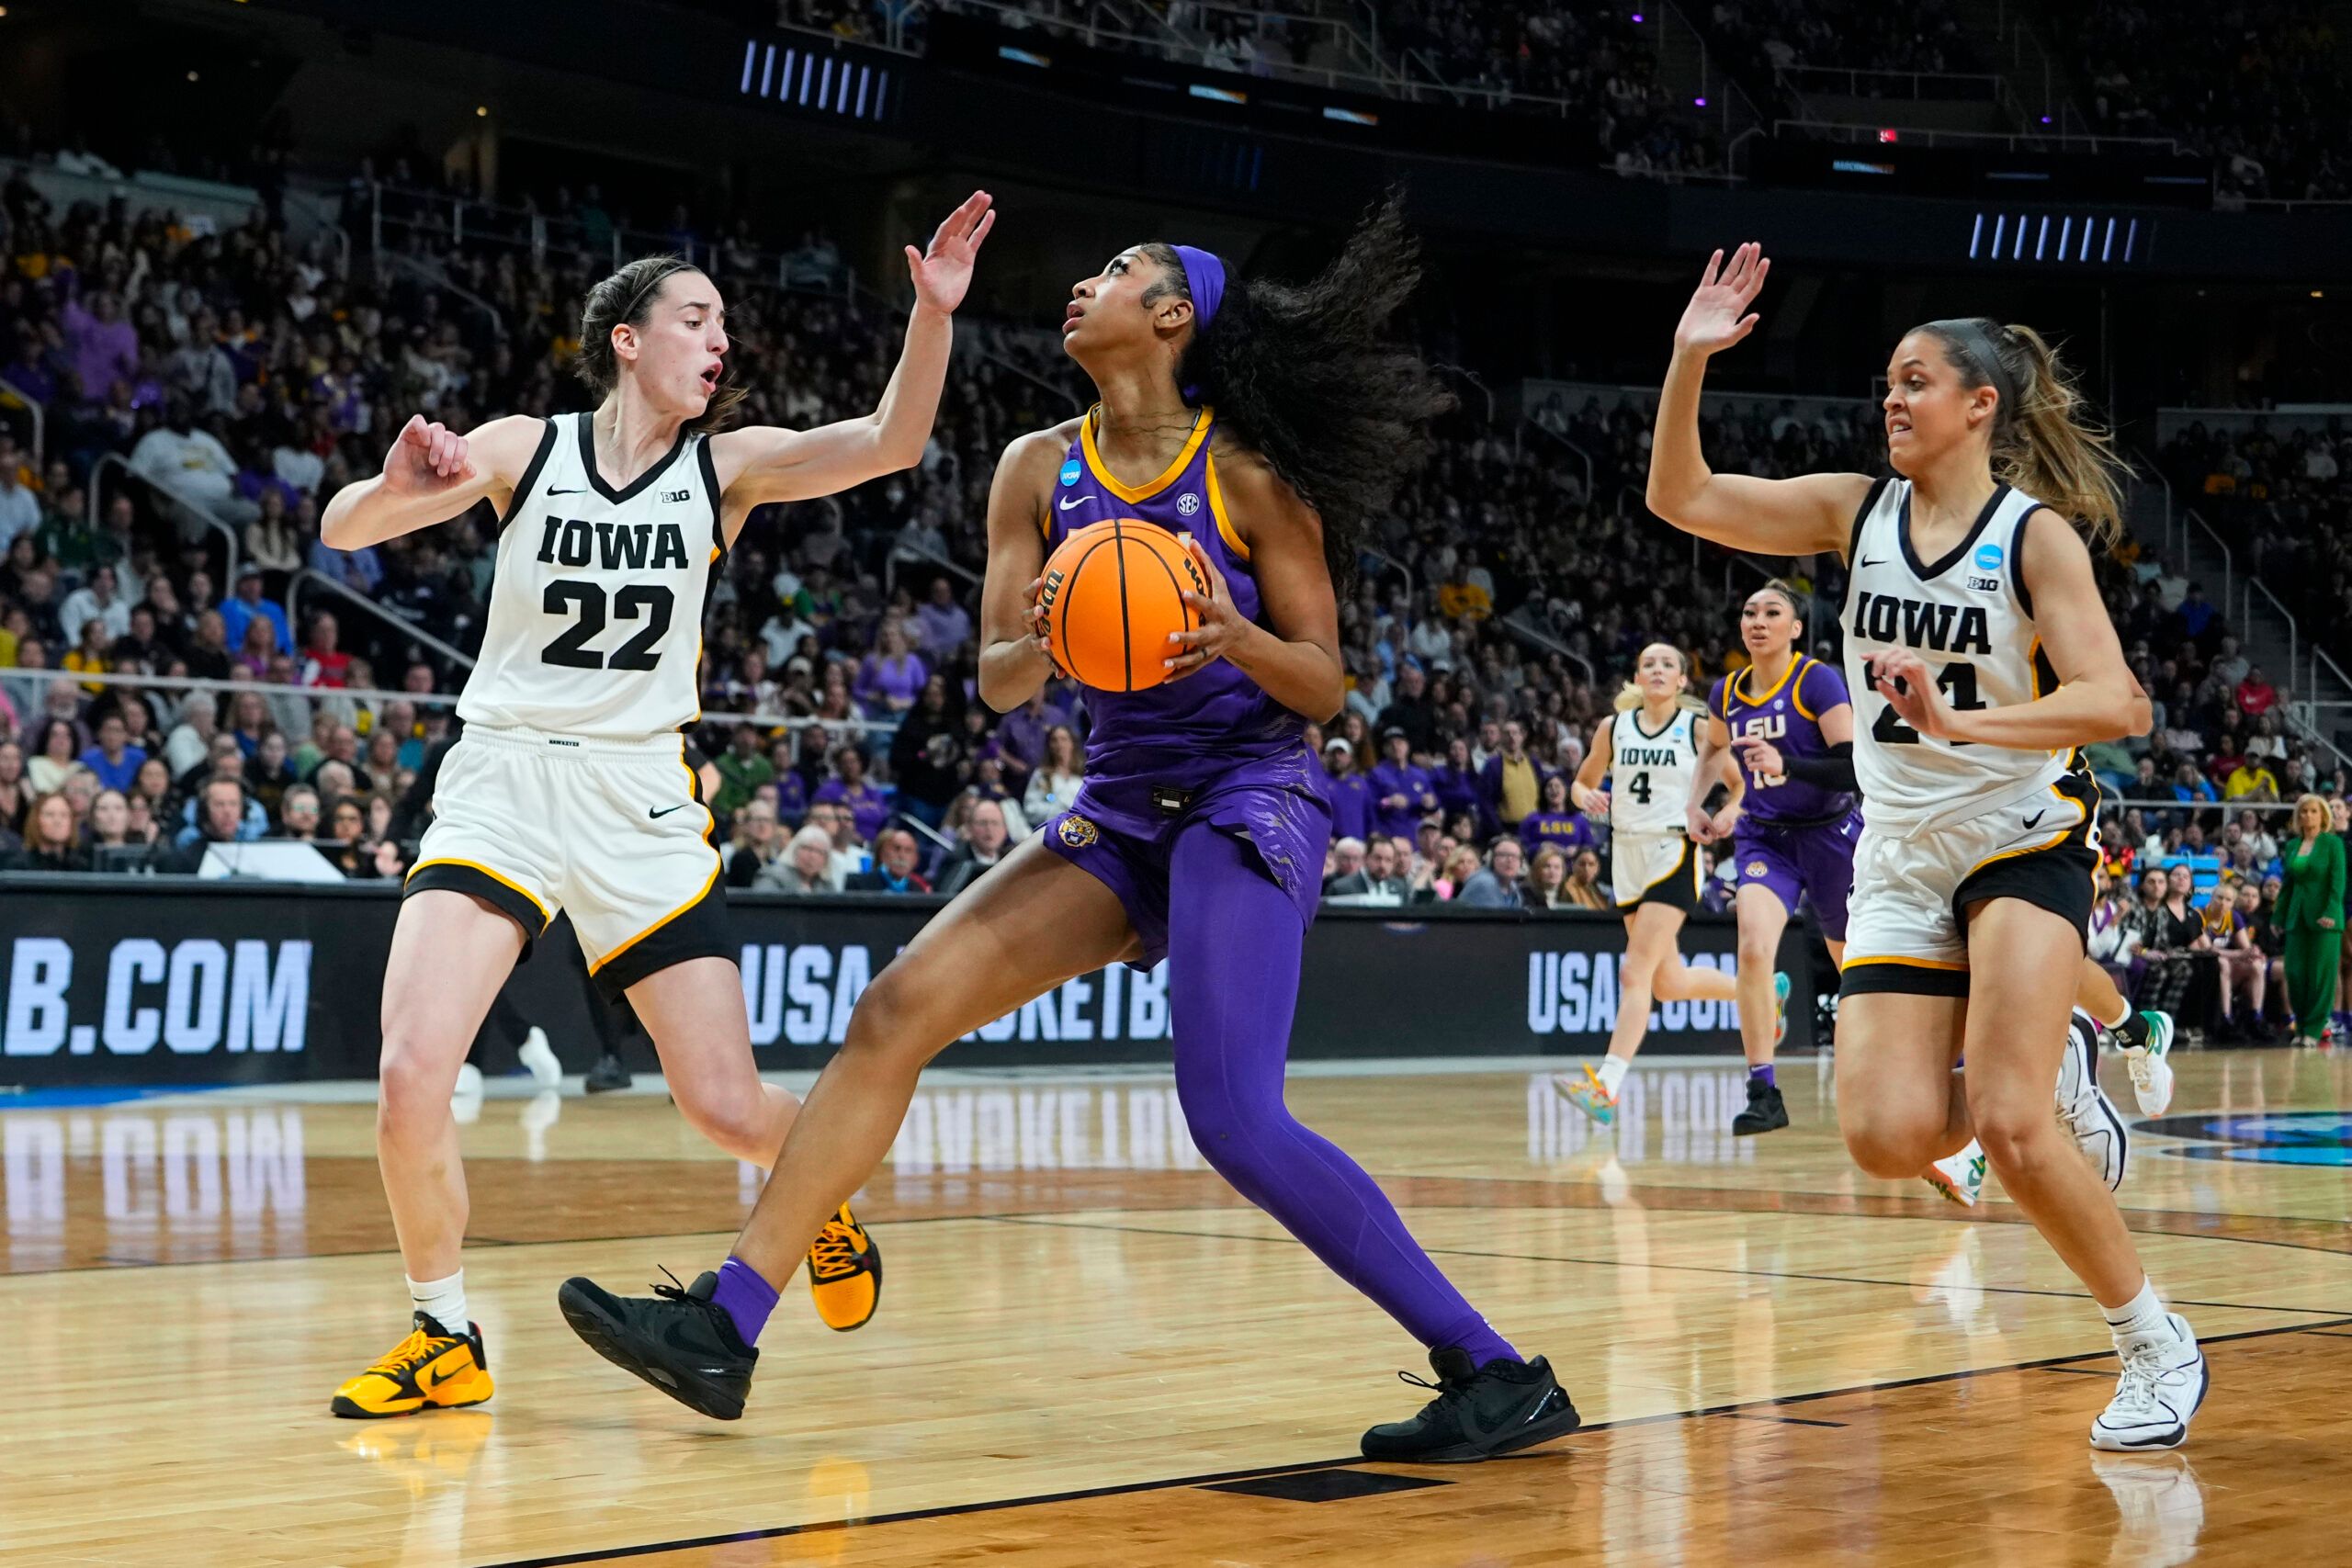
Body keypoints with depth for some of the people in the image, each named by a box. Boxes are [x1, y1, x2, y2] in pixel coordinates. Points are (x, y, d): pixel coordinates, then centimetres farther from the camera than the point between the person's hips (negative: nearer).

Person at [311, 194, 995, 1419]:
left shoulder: (727, 465, 2)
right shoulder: (524, 448, -1)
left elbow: (888, 443, -12)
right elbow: (341, 530, -7)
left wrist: (933, 313, -28)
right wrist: (395, 488, -30)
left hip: (642, 800, 1)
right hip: (502, 779, -1)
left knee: (728, 1107, -2)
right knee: (412, 1072, -20)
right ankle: (444, 1337, 1)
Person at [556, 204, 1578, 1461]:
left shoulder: (1249, 474, -6)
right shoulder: (1040, 470, 7)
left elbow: (1323, 686, -4)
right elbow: (996, 682, 4)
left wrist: (1239, 639, -24)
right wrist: (1038, 641, -19)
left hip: (1251, 802, -6)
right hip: (1121, 807, 6)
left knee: (1235, 1121, -21)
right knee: (900, 1007, -7)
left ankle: (1495, 1370, -11)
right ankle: (725, 1324, -5)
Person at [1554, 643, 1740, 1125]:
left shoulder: (1699, 728, -3)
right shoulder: (1613, 728, 8)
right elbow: (1582, 782, 18)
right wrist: (1587, 798, -6)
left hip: (1674, 854, -6)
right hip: (1628, 854, 6)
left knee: (1636, 972, -17)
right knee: (1669, 984, 13)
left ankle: (1606, 1085, -24)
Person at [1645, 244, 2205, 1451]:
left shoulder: (2036, 535, -8)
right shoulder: (1859, 512, 5)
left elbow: (2115, 704, -18)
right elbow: (1683, 498, 0)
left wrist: (1962, 722, -31)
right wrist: (1689, 359, -13)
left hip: (2021, 839, -4)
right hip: (1901, 857, 4)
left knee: (2007, 1128, -19)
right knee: (1887, 1137, -12)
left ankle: (2156, 1348, 0)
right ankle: (2035, 1077, 21)